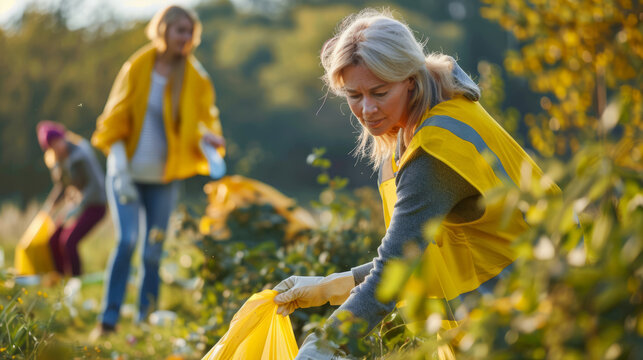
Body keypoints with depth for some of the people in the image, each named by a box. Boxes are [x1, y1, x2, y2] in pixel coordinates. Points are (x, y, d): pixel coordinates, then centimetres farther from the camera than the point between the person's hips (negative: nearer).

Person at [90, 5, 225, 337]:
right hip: (128, 173, -2)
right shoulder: (136, 68, -4)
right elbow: (115, 120, -2)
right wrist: (121, 171, -11)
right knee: (127, 239, -16)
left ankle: (145, 325, 13)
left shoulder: (196, 79, 0)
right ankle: (108, 320, -9)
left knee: (153, 253, 4)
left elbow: (206, 120, 3)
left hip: (163, 179, 2)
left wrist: (209, 137, -22)